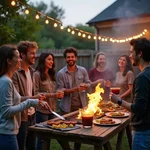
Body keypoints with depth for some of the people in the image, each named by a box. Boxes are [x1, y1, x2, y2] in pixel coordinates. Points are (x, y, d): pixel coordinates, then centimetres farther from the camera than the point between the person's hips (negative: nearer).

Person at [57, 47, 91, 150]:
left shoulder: (83, 70, 2)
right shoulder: (61, 73, -8)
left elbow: (88, 84, 5)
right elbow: (60, 90, -12)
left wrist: (85, 86, -19)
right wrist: (75, 89, -22)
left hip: (81, 105, 3)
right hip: (67, 107, -3)